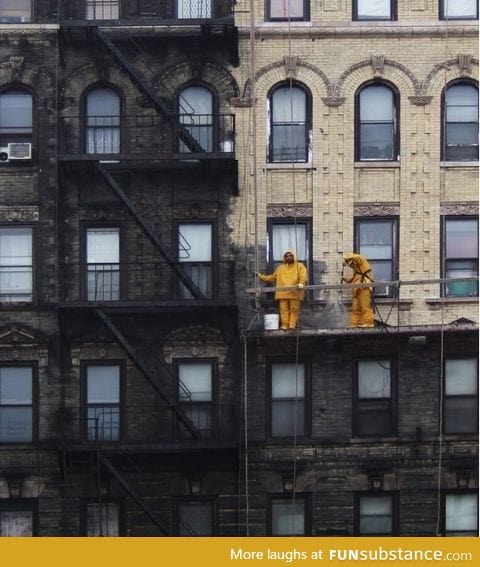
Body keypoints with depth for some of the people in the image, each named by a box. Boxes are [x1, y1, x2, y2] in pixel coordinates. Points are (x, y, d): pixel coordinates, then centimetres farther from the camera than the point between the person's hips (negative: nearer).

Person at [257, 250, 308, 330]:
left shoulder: (299, 266, 15)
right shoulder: (280, 268, 28)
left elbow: (303, 275, -2)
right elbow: (272, 278, 32)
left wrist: (301, 283, -22)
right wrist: (261, 277, 27)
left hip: (295, 293, -3)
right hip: (283, 293, 3)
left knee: (294, 309, -10)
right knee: (284, 309, -6)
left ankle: (292, 324, -14)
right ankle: (284, 325, -10)